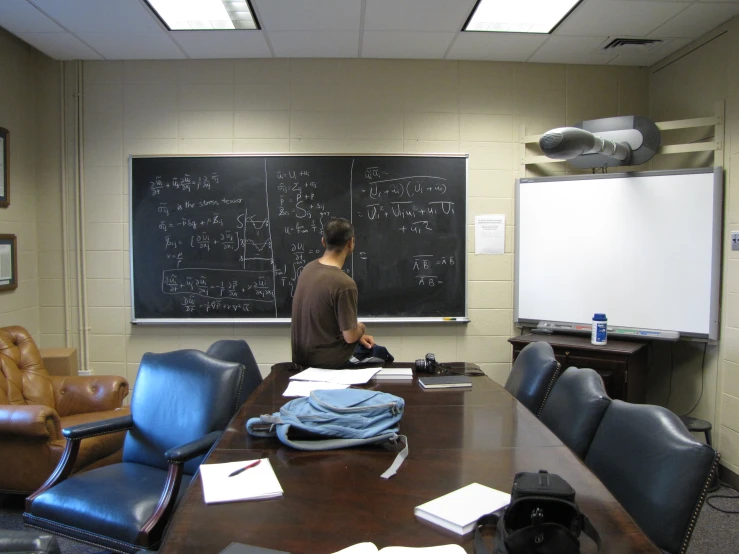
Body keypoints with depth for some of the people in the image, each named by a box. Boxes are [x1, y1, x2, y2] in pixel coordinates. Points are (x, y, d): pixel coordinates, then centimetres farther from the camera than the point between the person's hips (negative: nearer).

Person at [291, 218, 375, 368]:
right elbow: (350, 337, -21)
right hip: (326, 359, -7)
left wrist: (358, 336, 7)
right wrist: (361, 328, 2)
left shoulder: (308, 268, -2)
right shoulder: (344, 284, -27)